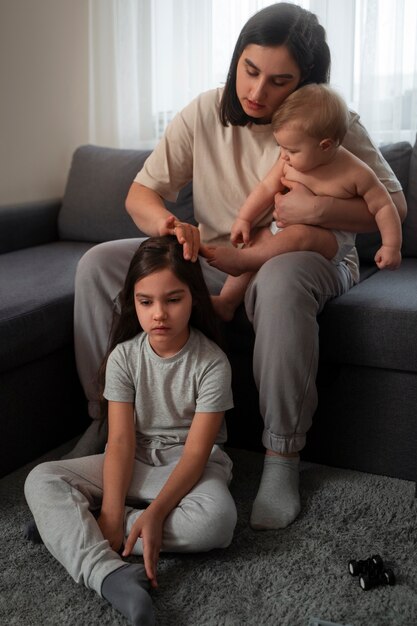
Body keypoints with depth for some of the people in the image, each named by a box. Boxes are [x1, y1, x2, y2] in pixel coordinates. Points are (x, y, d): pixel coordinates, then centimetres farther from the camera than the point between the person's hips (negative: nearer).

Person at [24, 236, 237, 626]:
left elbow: (197, 451, -20)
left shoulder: (212, 362, -16)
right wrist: (111, 514, -27)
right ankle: (109, 572, -40)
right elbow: (121, 441, -14)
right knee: (41, 480, -18)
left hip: (190, 465, -2)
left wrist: (156, 512, -34)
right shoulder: (123, 357, -8)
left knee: (217, 520, -37)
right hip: (135, 462, 3)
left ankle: (71, 528, -25)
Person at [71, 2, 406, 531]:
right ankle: (104, 421, -4)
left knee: (280, 280, -42)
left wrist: (319, 210, -27)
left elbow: (394, 206, -9)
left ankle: (282, 461, -30)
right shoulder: (206, 113, -5)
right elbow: (140, 194, -4)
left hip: (307, 260, -3)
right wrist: (169, 224, -29)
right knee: (98, 264, -14)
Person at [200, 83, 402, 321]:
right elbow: (267, 188, 3)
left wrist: (391, 246, -13)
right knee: (255, 240, -12)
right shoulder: (289, 162, -3)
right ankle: (228, 301, -13)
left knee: (299, 235, -35)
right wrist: (244, 219, -3)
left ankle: (238, 259, -32)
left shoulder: (356, 174, -16)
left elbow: (384, 206, -9)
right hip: (285, 227, 6)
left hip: (329, 239, -6)